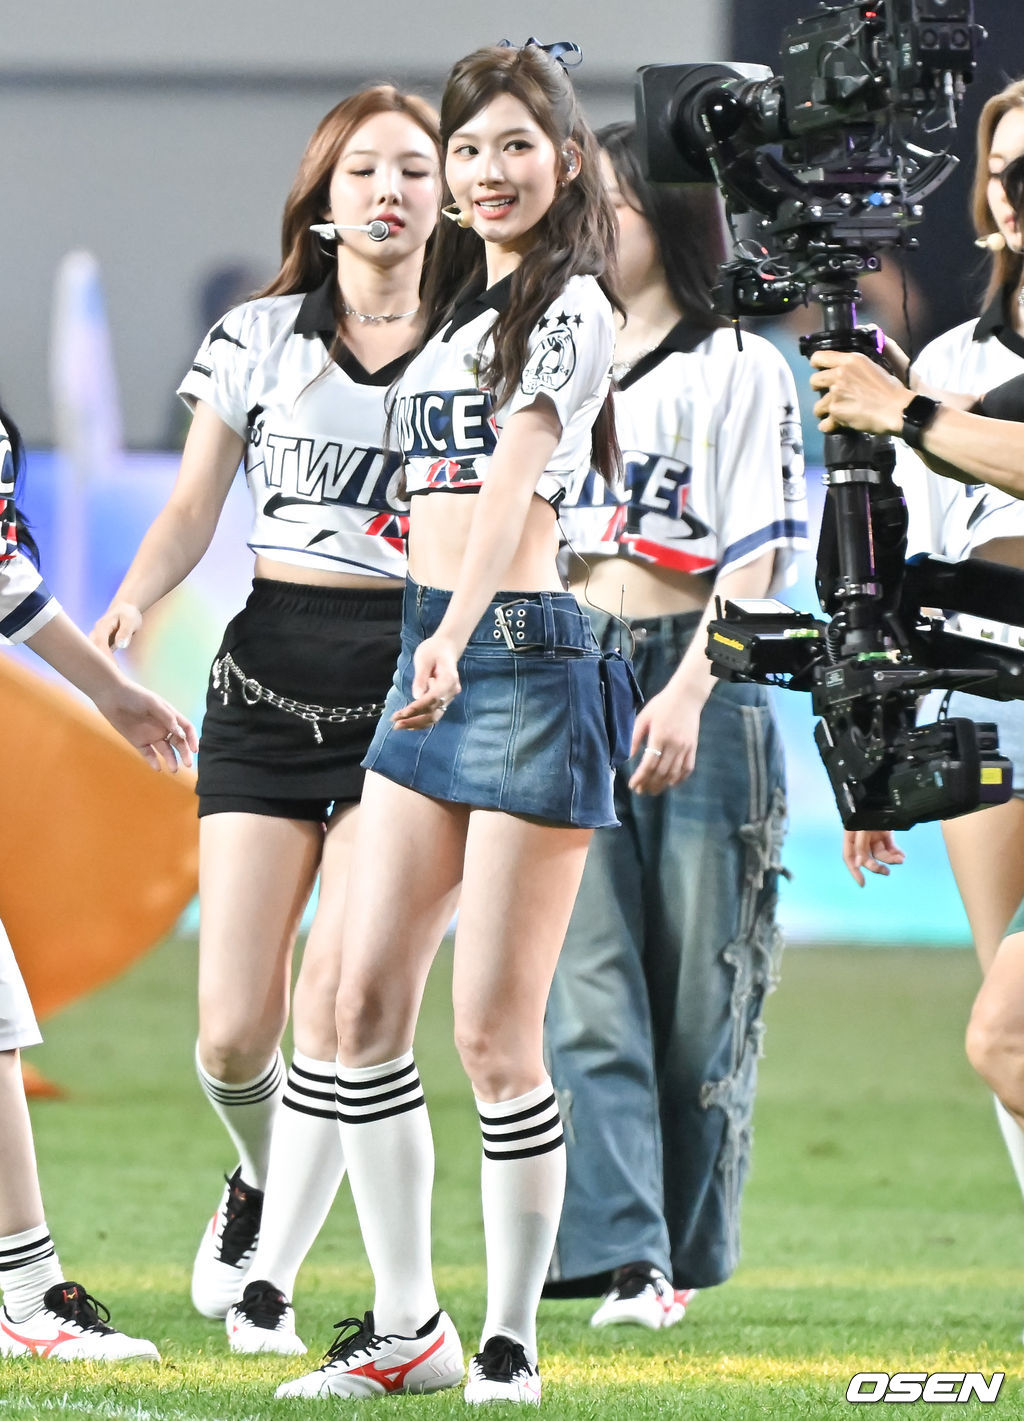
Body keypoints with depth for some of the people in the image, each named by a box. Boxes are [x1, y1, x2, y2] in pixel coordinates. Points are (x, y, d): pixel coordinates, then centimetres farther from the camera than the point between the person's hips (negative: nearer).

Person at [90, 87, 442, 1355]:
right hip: (271, 677, 1)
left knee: (338, 998, -13)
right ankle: (262, 1175, 31)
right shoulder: (258, 338, 8)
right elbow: (193, 509, 5)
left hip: (416, 680, -1)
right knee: (233, 1034, -3)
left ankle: (269, 1279, -1)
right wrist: (133, 600, -15)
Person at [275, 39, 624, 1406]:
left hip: (524, 657, -8)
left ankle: (512, 1344, 2)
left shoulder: (569, 307, -7)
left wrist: (459, 637, -34)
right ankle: (406, 1328, 10)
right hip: (430, 659, 8)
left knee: (493, 1032, -7)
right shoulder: (465, 309, 19)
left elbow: (512, 481, -22)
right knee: (365, 1005, 3)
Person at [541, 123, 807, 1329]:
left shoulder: (738, 371, 3)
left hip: (699, 684, -3)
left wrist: (688, 692, -19)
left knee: (699, 991, 1)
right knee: (585, 992, -9)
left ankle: (686, 1252, 12)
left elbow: (754, 561, -7)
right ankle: (618, 1259, -15)